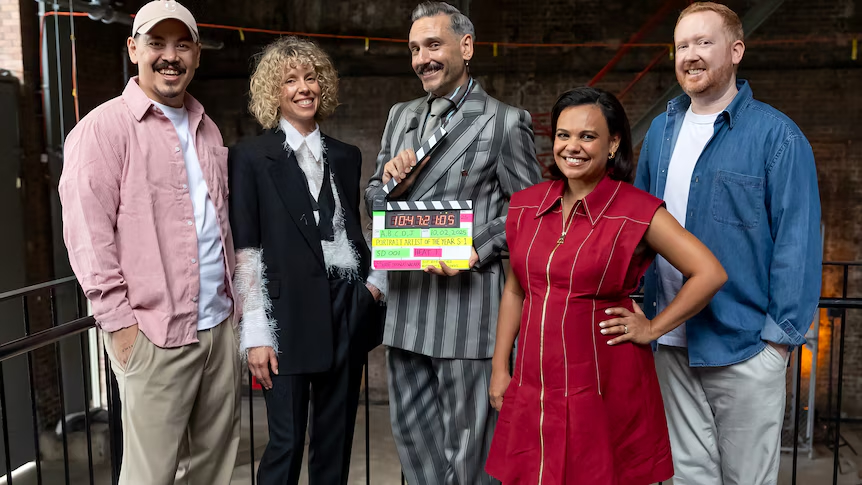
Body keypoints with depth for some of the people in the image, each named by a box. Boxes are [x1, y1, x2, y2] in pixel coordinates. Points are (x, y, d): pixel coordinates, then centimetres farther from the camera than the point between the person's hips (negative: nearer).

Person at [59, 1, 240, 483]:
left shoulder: (207, 129, 15)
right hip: (154, 334, -6)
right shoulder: (103, 128, -6)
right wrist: (119, 322, -13)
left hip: (220, 323, 6)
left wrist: (233, 295, 13)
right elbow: (87, 235, -11)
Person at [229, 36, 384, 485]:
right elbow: (244, 251, -6)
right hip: (290, 315, -4)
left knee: (336, 439, 13)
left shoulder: (345, 157, 13)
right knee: (286, 442, 2)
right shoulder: (251, 156, -2)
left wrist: (373, 280, 5)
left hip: (346, 314, 5)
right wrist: (255, 334, -10)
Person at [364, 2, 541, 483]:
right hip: (405, 308, 6)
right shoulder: (401, 116, 14)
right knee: (412, 434, 18)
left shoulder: (505, 122, -4)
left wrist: (475, 248, -18)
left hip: (467, 308, -6)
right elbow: (374, 200, 18)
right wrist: (391, 183, -5)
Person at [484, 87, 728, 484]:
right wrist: (500, 369, 11)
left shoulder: (636, 212, -10)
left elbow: (710, 273, -9)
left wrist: (652, 329, -7)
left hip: (605, 389, -4)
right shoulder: (527, 206, 5)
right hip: (532, 388, 4)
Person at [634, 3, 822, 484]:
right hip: (672, 344, 5)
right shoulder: (663, 129, 8)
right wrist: (649, 315, 10)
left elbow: (798, 242, -9)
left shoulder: (776, 134, -8)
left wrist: (780, 336, -12)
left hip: (744, 348, -4)